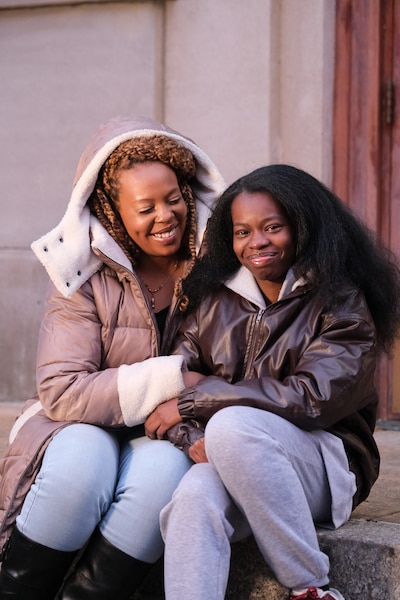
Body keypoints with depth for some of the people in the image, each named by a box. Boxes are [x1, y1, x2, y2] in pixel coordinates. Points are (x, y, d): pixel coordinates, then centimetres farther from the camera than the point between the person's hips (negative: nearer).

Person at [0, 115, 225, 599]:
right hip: (88, 428, -1)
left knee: (164, 467, -33)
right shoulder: (86, 278, -7)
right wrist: (172, 379, -25)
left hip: (166, 437, 1)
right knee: (82, 458, -34)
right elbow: (61, 391, -17)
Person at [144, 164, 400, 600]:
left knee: (233, 425, -34)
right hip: (226, 465, 3)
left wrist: (192, 402, -14)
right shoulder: (214, 299, 11)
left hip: (324, 465, -3)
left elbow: (313, 396, -15)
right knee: (194, 495, -33)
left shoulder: (341, 303, -1)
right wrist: (190, 438, -19)